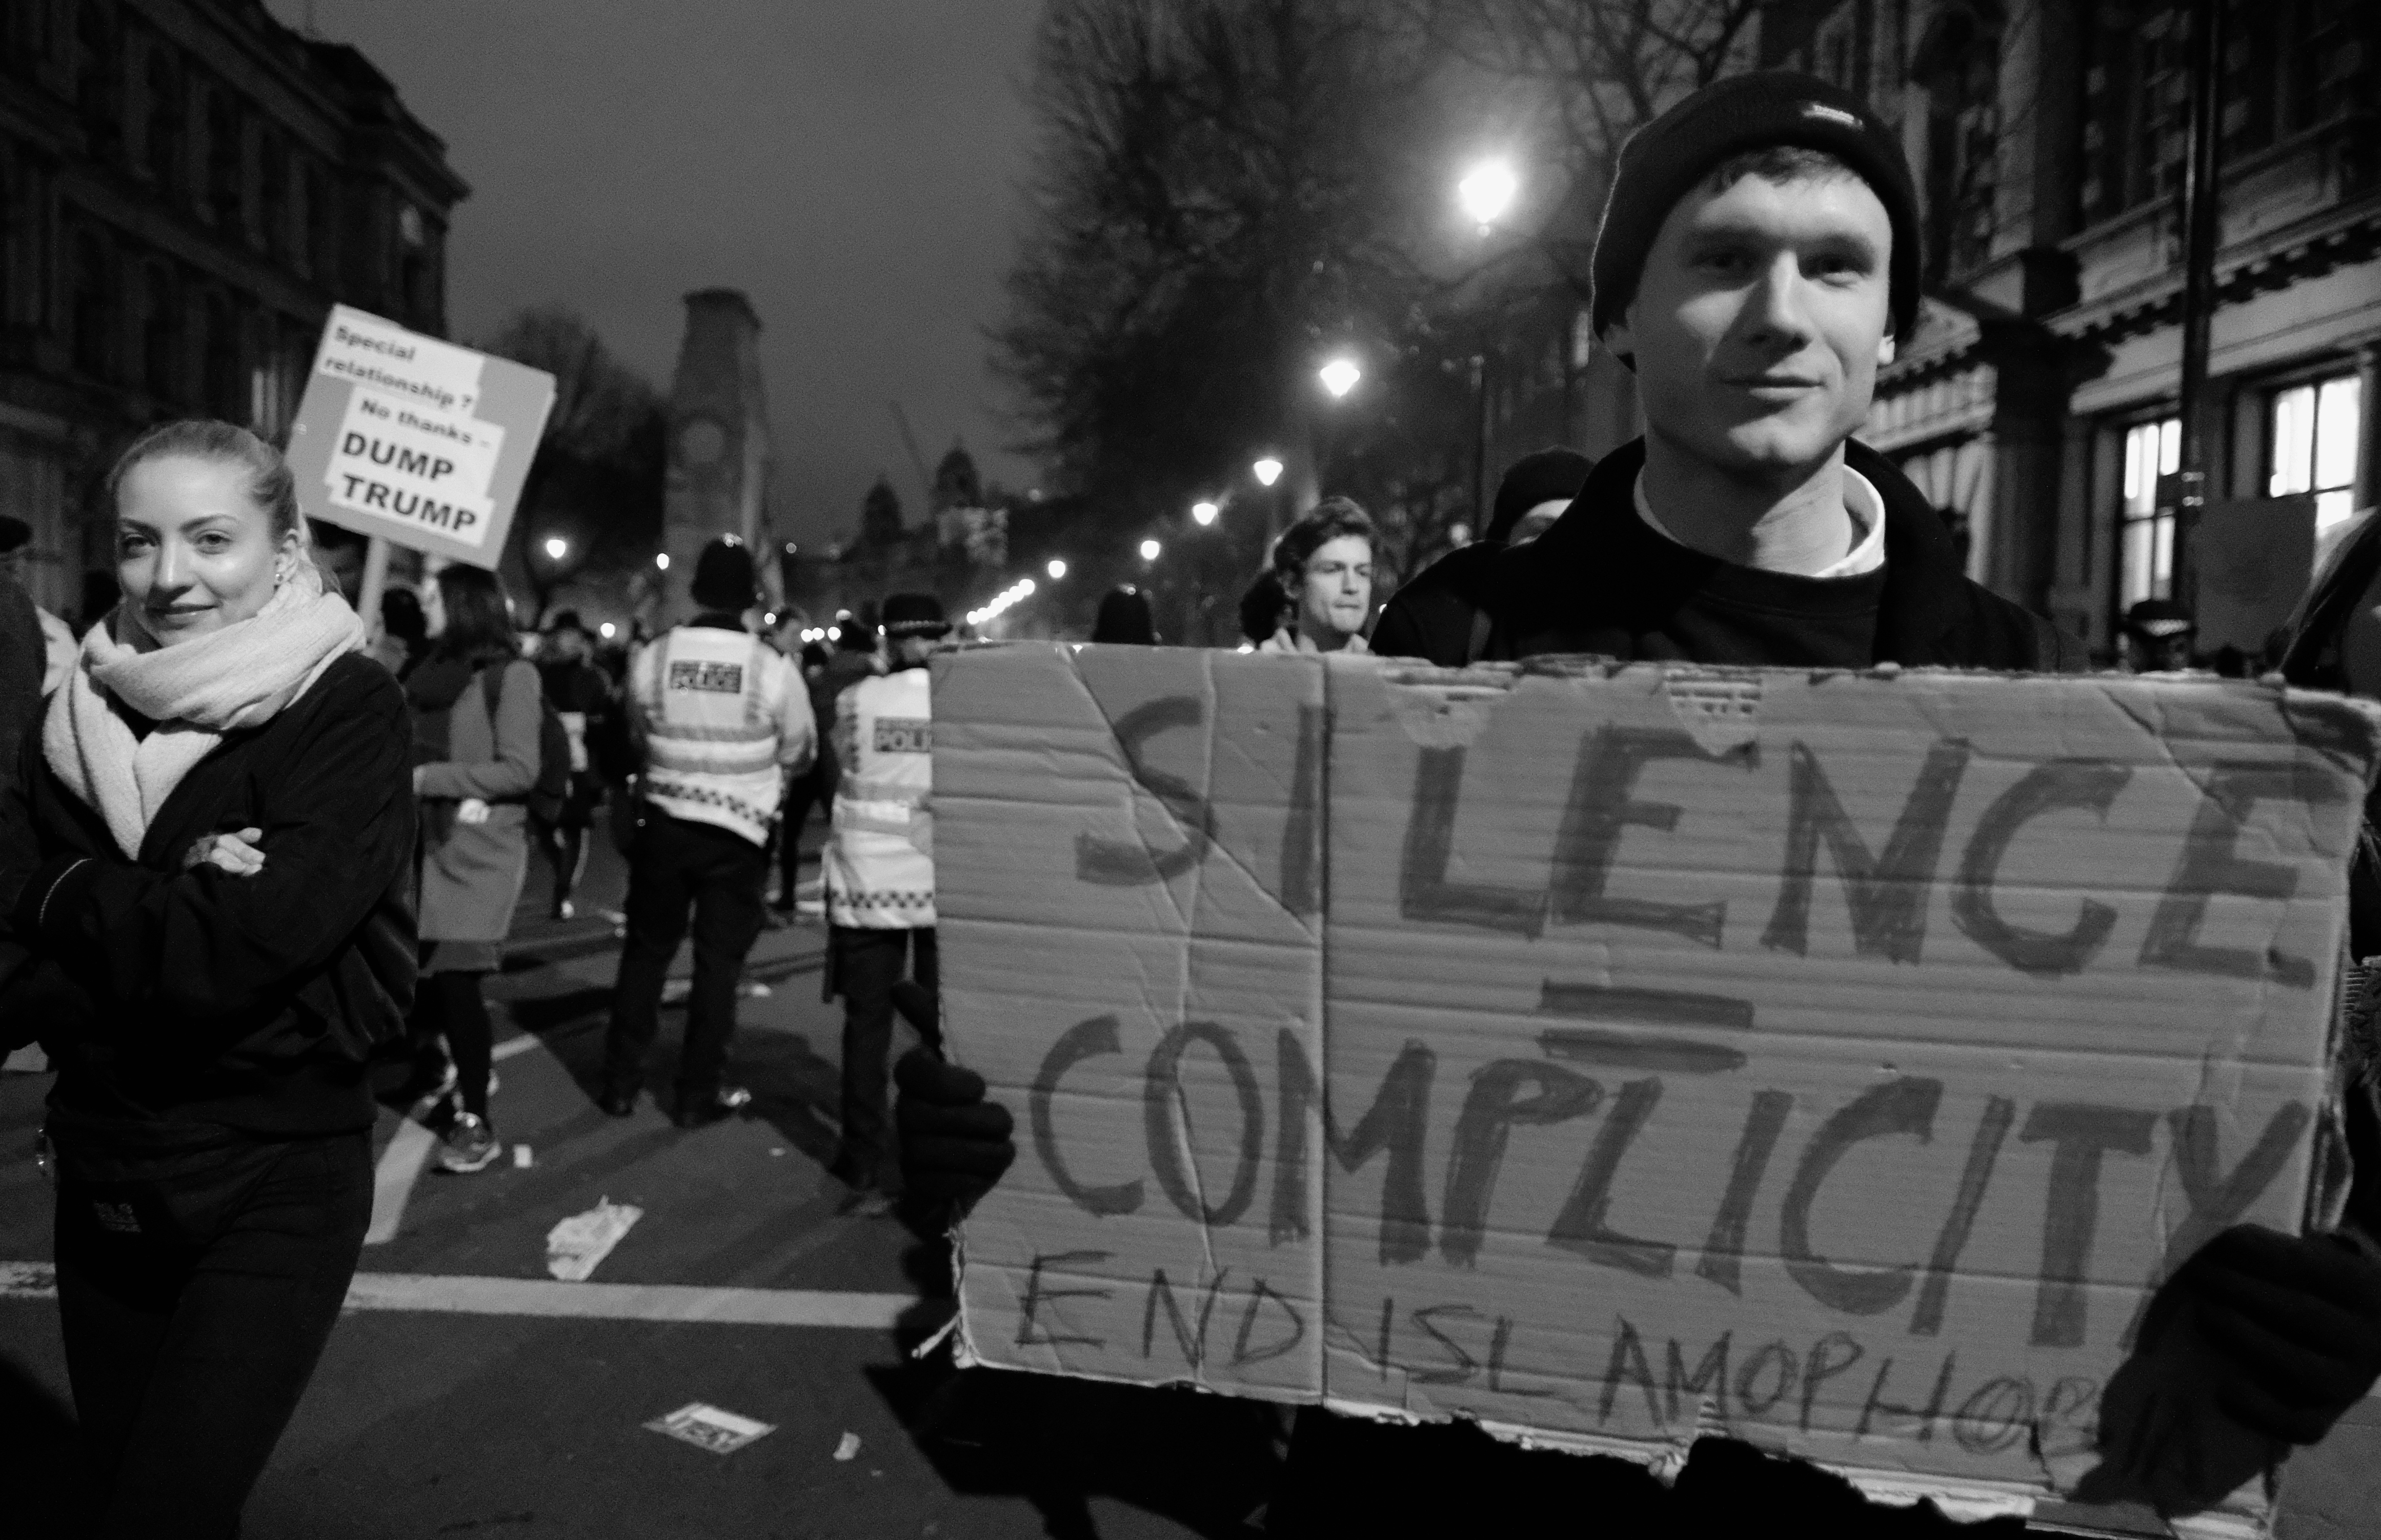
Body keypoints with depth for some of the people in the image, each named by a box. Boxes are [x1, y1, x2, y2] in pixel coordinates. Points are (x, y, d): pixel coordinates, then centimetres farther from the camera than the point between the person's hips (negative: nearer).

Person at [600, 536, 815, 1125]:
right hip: (740, 833, -2)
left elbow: (638, 736, 7)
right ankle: (698, 1094, 14)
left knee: (646, 951, 15)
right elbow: (799, 753, -1)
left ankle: (620, 1083, 22)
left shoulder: (653, 656, -8)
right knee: (718, 962, 8)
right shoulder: (774, 668, -14)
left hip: (664, 825, 2)